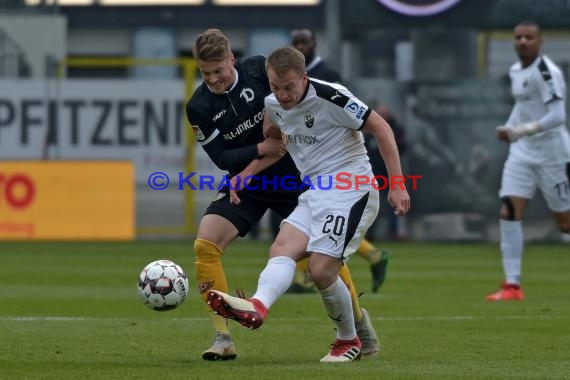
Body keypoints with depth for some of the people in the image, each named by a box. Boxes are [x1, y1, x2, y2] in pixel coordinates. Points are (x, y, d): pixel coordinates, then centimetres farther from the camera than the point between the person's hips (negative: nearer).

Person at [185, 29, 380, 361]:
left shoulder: (259, 70, -13)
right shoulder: (199, 107, -11)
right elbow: (221, 158, -11)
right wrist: (262, 149, -25)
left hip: (292, 179, -1)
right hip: (245, 184, 1)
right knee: (205, 245, -18)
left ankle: (359, 318, 26)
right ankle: (224, 339, -12)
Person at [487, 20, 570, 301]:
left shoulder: (546, 72, -16)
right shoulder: (515, 72, 9)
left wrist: (522, 130, -29)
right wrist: (509, 126, 8)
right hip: (522, 152, 7)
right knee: (508, 212, -8)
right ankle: (512, 285, -7)